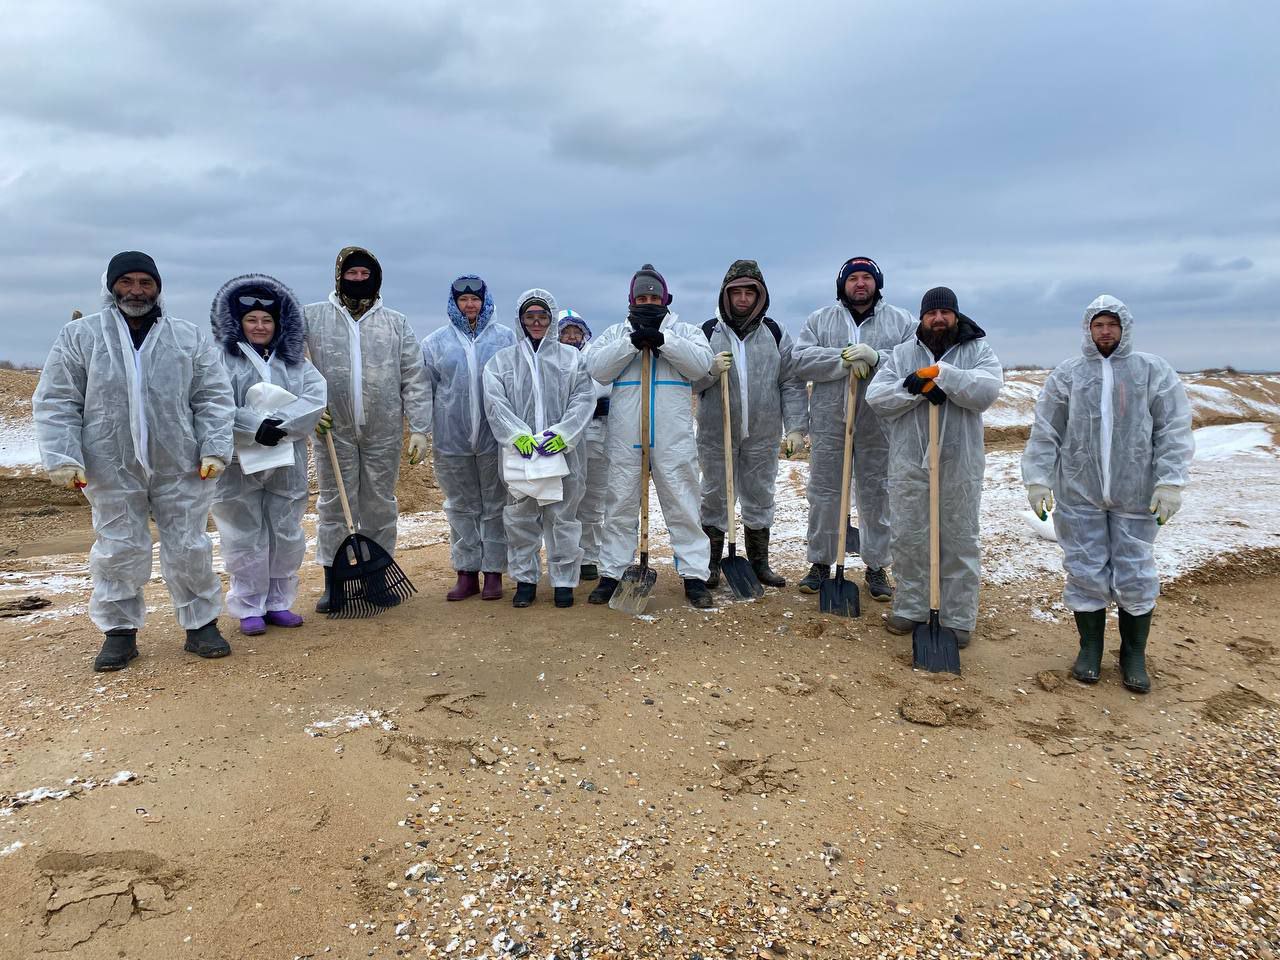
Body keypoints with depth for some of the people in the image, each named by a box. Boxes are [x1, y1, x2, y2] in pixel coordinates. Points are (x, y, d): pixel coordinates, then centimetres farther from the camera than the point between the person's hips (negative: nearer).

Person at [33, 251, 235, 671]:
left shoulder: (191, 337, 4)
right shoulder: (79, 335, 3)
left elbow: (213, 398, 4)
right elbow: (55, 402, 2)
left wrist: (215, 448, -7)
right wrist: (63, 457, -8)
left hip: (180, 467, 0)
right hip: (112, 469, 0)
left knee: (189, 550, 6)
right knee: (119, 552, 7)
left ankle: (201, 624, 20)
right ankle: (119, 630, 23)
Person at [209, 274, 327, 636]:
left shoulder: (294, 361, 10)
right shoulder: (223, 358, 0)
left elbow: (318, 396, -5)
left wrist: (282, 424, -17)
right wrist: (256, 426, -24)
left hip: (287, 464, 4)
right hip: (239, 465, -3)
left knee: (287, 535, 9)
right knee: (245, 538, 3)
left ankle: (279, 603, 22)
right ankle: (250, 609, 14)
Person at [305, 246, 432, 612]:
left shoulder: (395, 323, 6)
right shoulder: (312, 317, 4)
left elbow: (415, 379, 3)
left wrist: (419, 429, -4)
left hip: (384, 433, 1)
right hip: (333, 430, -1)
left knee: (380, 505, 8)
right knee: (333, 505, 5)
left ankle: (376, 578, 21)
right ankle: (332, 583, 16)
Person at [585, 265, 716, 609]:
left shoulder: (685, 331, 10)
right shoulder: (615, 333, 13)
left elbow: (701, 363, -8)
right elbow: (596, 367, -3)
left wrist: (661, 339, -16)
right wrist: (633, 341, -13)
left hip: (673, 437, -1)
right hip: (625, 437, 1)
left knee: (682, 506, 2)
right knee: (620, 507, 8)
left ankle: (694, 576, 9)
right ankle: (611, 574, 17)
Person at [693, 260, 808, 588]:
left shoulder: (775, 334, 5)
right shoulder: (708, 332, 1)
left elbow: (793, 384, 3)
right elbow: (688, 382, 0)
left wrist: (796, 427, -4)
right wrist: (710, 370, -19)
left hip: (763, 435, 1)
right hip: (716, 434, -1)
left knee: (760, 498, 11)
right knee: (714, 497, 6)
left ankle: (759, 563, 24)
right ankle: (711, 564, 18)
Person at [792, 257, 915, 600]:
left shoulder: (901, 321, 7)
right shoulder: (820, 319, 8)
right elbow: (802, 359, -6)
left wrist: (875, 358, -20)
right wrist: (845, 360, -18)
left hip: (878, 426, 0)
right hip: (829, 422, 1)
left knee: (877, 496, 6)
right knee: (823, 494, 7)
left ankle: (876, 567, 20)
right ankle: (821, 563, 21)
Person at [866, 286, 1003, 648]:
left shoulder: (979, 351, 4)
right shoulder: (900, 354, 8)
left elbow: (987, 391, -15)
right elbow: (876, 397, -4)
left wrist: (942, 374, -21)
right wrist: (916, 387, -18)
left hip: (959, 465, -1)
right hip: (909, 463, 2)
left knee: (959, 543, 5)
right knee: (908, 539, 9)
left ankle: (958, 619, 17)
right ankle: (910, 608, 24)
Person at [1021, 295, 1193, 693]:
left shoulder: (1154, 372, 4)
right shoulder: (1067, 374, 5)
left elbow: (1174, 430, 0)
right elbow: (1045, 432, 4)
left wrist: (1170, 482, -8)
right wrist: (1038, 479, -2)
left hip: (1135, 495, 0)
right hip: (1079, 493, 0)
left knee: (1135, 575, 5)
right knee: (1085, 573, 6)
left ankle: (1134, 655, 22)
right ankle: (1090, 649, 23)